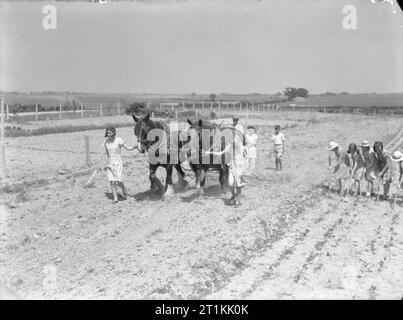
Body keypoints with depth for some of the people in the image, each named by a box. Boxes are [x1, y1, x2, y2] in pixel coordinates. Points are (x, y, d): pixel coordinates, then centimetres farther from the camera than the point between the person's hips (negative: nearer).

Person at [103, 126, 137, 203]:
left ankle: (124, 189, 21)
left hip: (117, 162, -3)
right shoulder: (106, 141, 3)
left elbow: (128, 148, -4)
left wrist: (136, 146, -21)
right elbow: (107, 153, 14)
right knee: (112, 182, -2)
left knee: (117, 182, -11)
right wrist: (105, 165, 15)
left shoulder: (118, 140, -8)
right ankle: (115, 198, 8)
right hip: (109, 163, 3)